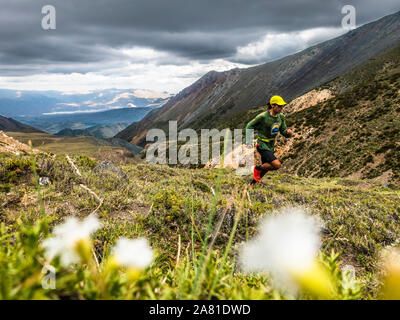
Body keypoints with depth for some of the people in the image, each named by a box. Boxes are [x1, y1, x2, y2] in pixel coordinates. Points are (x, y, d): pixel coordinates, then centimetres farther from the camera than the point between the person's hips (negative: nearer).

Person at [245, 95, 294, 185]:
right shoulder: (263, 116, -20)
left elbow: (283, 132, 6)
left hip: (271, 146, 8)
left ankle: (253, 181, 45)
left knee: (266, 166, 20)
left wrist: (288, 132, -18)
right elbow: (249, 126, -9)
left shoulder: (281, 116, -1)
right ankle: (257, 169, 4)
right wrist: (249, 141, -18)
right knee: (277, 165, -21)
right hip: (262, 145, -7)